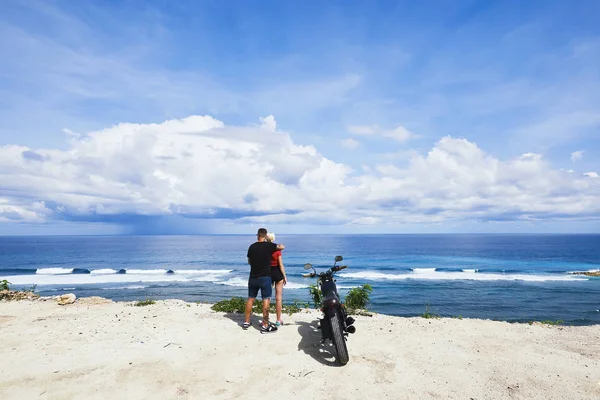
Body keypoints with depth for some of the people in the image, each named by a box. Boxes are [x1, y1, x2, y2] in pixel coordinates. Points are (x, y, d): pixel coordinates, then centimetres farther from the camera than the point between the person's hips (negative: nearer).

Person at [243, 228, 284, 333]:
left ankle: (246, 322, 24)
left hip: (253, 277, 5)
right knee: (266, 300, 1)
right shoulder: (268, 245, -12)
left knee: (251, 299, 15)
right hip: (264, 277, -5)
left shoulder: (251, 247, 2)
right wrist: (277, 245, 17)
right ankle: (265, 326, 3)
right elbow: (282, 247, -3)